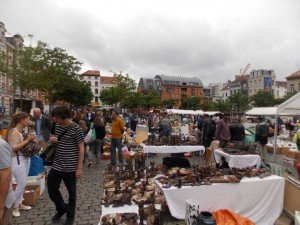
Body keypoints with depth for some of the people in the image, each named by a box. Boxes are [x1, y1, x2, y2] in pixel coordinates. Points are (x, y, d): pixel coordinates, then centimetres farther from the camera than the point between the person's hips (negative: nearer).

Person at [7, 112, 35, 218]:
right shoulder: (14, 132, -18)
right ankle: (14, 207, 19)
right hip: (18, 160, -8)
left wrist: (30, 140, 2)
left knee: (23, 183, 16)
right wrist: (28, 140, -22)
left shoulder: (22, 131, 6)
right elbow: (14, 147, -23)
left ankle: (19, 204, 31)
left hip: (25, 158, 8)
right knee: (21, 184, 0)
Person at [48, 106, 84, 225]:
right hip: (56, 165, 6)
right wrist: (52, 140, -6)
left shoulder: (76, 129, -16)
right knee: (52, 190, 15)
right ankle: (61, 208, 42)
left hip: (70, 167, -6)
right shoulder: (58, 126, 4)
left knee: (71, 192, 11)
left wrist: (79, 167, -15)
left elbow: (81, 148, -13)